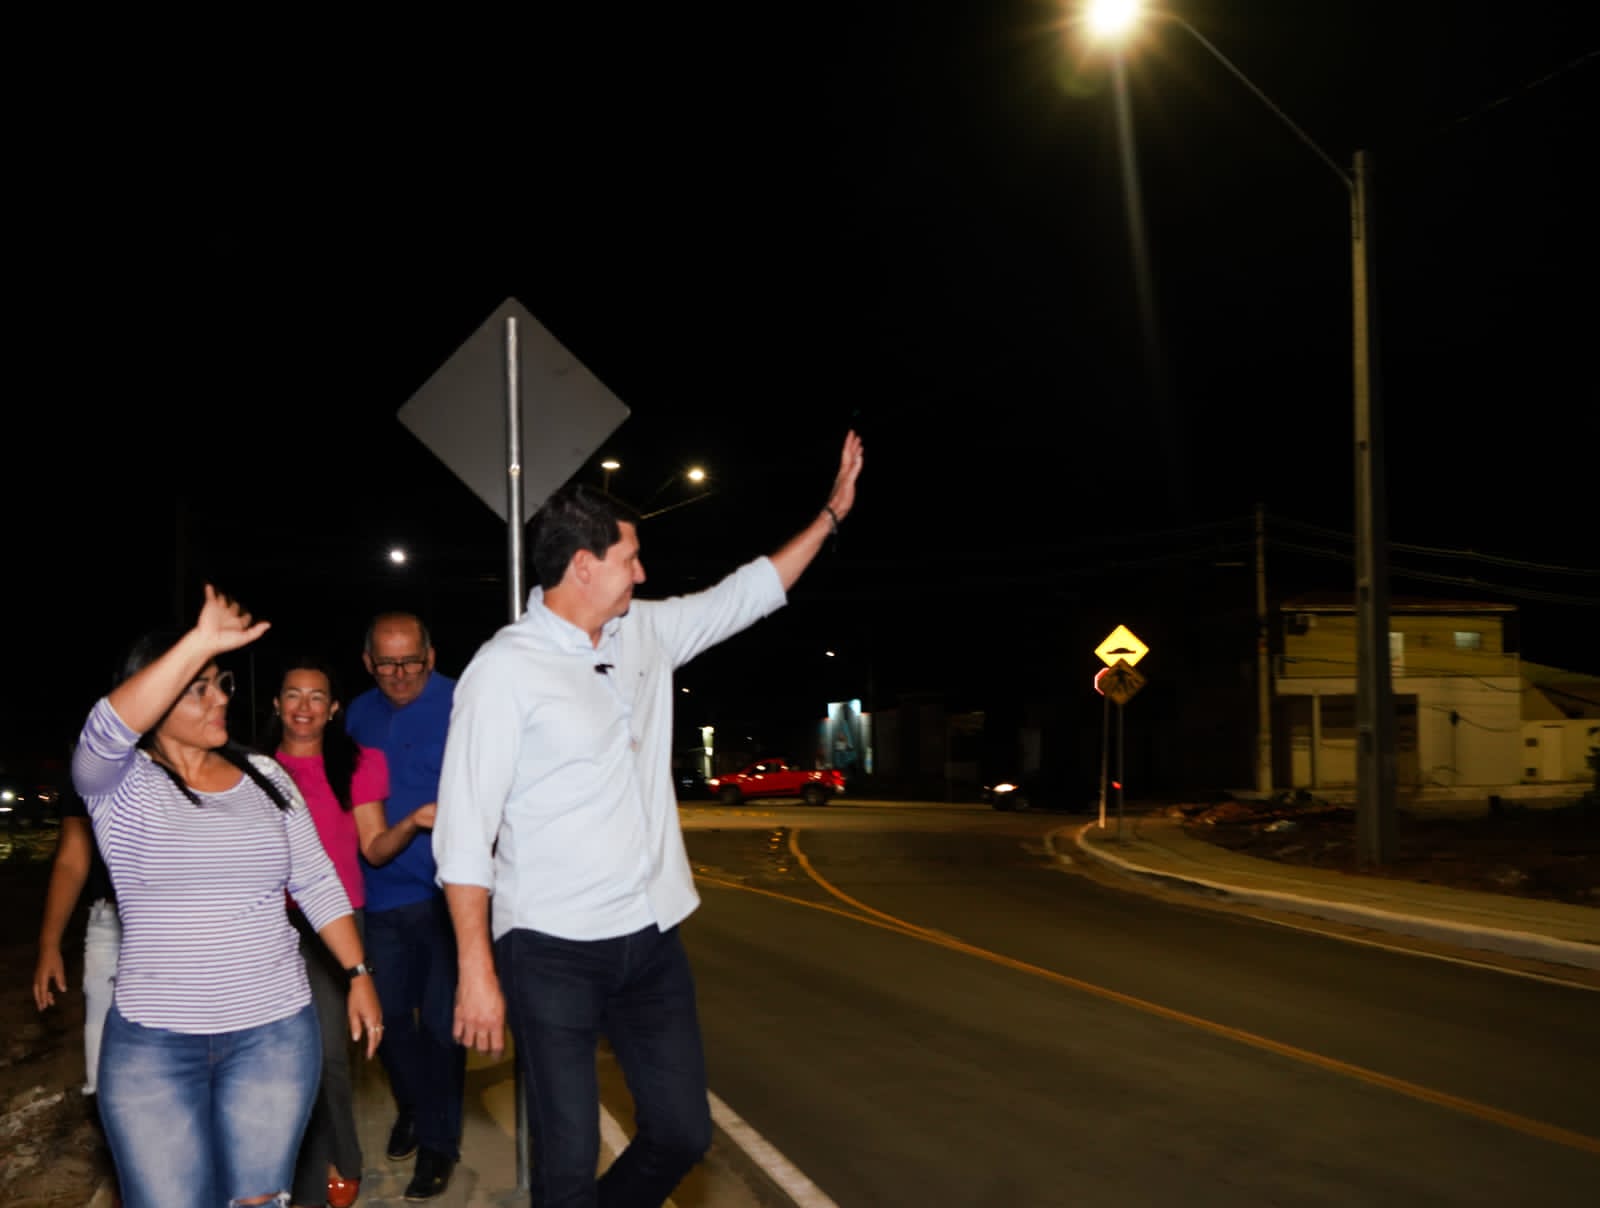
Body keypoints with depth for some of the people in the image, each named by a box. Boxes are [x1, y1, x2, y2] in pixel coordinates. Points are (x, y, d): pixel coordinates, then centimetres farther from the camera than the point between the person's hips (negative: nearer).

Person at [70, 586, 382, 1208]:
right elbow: (107, 731, -28)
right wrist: (202, 641, -35)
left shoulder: (265, 776, 7)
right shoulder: (121, 786, -4)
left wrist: (360, 974, 7)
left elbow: (317, 884, 12)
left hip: (274, 1032, 3)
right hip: (152, 1042, -2)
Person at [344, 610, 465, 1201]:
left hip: (445, 890, -5)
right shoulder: (359, 714, 11)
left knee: (440, 1020, -1)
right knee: (390, 1013, 13)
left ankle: (438, 1141, 15)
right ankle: (412, 1110, 37)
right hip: (384, 892, 5)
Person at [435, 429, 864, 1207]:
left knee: (682, 1133, 11)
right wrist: (476, 970, -17)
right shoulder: (504, 670, -12)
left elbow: (743, 596, 23)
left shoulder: (644, 632, 7)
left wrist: (830, 514, 24)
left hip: (653, 940, 7)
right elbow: (464, 834, -13)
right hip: (555, 954, -6)